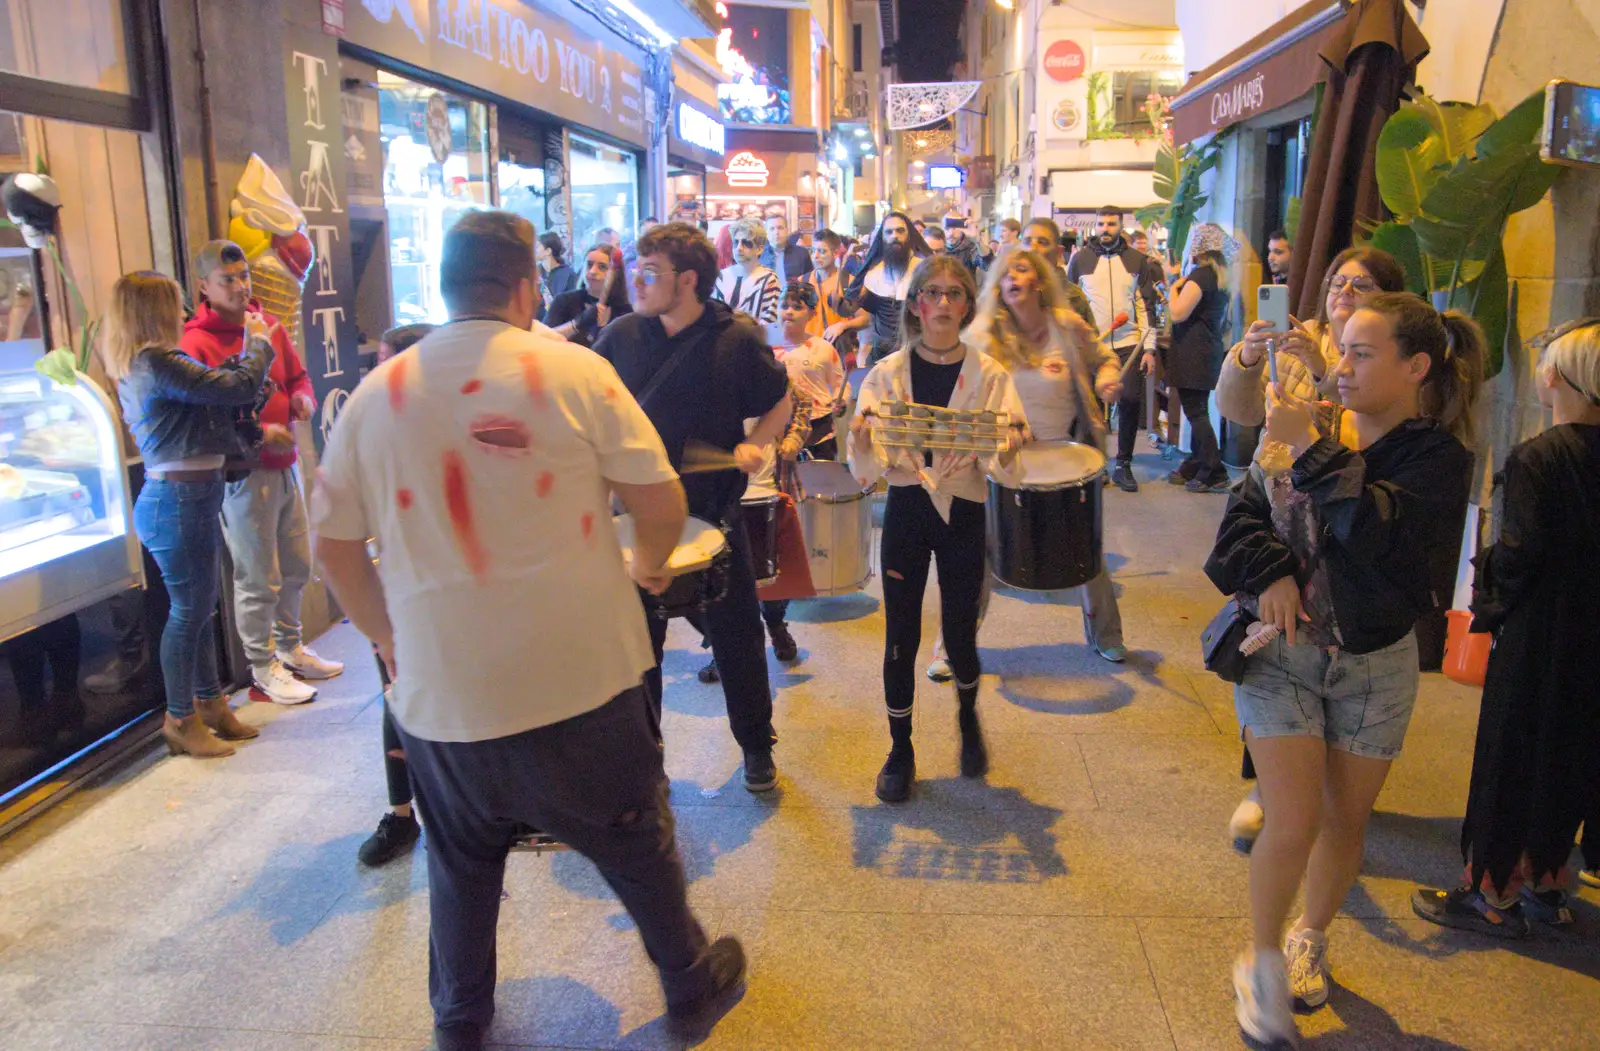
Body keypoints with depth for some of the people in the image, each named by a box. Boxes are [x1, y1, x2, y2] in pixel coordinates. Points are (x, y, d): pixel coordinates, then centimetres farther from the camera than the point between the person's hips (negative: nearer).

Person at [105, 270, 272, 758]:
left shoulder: (137, 366, 15)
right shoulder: (156, 362, -18)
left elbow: (212, 386, 16)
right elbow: (241, 389, -19)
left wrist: (245, 351, 16)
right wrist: (259, 343, -3)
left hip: (190, 497, 11)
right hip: (179, 500, -11)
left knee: (200, 606, 18)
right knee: (188, 610, 0)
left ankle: (210, 703, 30)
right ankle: (181, 720, 13)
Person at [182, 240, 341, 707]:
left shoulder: (270, 326, 9)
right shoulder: (196, 342, -12)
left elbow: (297, 376, 21)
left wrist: (302, 397, -2)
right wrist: (259, 434, -25)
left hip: (285, 464, 7)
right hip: (242, 472, -7)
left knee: (297, 566, 17)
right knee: (259, 579, 0)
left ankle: (290, 647, 35)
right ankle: (263, 667, 16)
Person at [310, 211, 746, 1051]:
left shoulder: (374, 395, -1)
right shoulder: (574, 371, -10)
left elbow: (333, 545, 3)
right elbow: (661, 503, -8)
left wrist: (388, 638, 17)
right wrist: (649, 565, 13)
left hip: (439, 690, 3)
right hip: (581, 677, -2)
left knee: (461, 864, 23)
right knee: (636, 841, 18)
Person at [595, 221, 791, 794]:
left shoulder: (738, 338, -8)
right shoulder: (622, 335, -2)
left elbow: (780, 404, 4)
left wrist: (755, 444, -14)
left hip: (713, 513, -1)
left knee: (738, 638, 10)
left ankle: (756, 747, 32)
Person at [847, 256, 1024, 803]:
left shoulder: (989, 374, 0)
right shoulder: (888, 373, 0)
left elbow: (1002, 463, -7)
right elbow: (869, 466, -5)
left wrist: (1006, 451, -29)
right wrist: (861, 440, -26)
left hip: (963, 511, 0)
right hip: (906, 509, 0)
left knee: (960, 634, 9)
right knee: (901, 637, 4)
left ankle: (968, 719, 41)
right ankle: (900, 749, 24)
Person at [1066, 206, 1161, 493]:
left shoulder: (1137, 260, 7)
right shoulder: (1080, 258, 5)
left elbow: (1147, 305, 7)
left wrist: (1149, 348, 1)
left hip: (1129, 344, 1)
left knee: (1131, 400, -6)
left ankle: (1123, 465, 7)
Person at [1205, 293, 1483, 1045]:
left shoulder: (1437, 455, -9)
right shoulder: (1312, 426, -1)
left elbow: (1375, 530, -25)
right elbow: (1244, 510, 0)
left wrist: (1313, 450, -25)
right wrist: (1268, 571, -17)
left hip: (1374, 664, 0)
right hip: (1282, 651, 0)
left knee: (1346, 821, 15)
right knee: (1293, 822, -6)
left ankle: (1311, 939, 41)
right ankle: (1262, 961, 19)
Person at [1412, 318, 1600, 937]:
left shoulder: (1539, 458, -19)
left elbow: (1520, 551, -21)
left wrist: (1489, 599, -3)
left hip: (1537, 633, -7)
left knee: (1511, 755, 5)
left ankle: (1496, 895, 16)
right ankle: (1545, 883, 32)